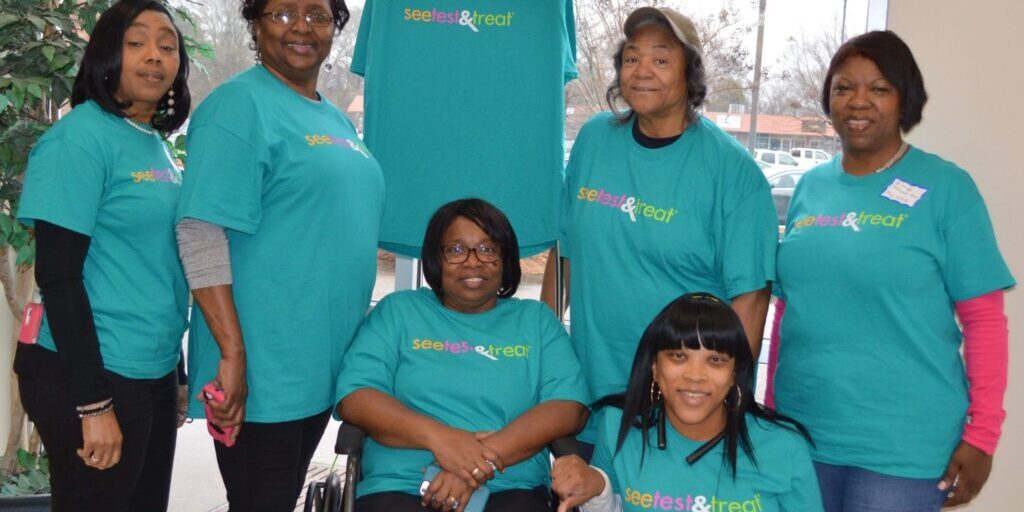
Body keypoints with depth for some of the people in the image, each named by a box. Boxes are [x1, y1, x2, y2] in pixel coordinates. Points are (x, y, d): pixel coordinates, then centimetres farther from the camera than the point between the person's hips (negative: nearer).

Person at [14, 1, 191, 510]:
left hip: (154, 372, 8)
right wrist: (93, 403, -19)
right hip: (92, 375, -8)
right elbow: (57, 275, -17)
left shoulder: (158, 144, 10)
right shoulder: (80, 137, -13)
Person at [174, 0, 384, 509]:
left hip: (323, 368, 8)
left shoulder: (337, 120, 14)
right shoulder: (239, 106, -11)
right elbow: (200, 234, -19)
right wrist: (233, 355, -24)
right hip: (261, 373, -8)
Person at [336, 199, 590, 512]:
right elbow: (353, 397, 5)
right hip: (400, 486, 0)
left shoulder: (536, 319, 18)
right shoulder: (397, 310, 17)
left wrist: (482, 461, -11)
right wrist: (438, 437, -13)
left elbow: (569, 406, 4)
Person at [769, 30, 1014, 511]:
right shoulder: (810, 187, 7)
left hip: (902, 446, -4)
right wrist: (770, 411, 14)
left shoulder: (945, 187, -5)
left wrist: (981, 434, -10)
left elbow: (984, 318, -6)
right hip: (801, 432, 4)